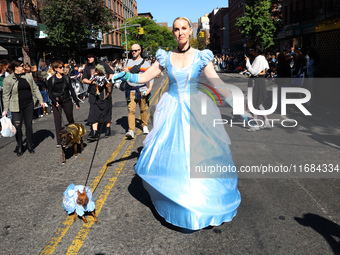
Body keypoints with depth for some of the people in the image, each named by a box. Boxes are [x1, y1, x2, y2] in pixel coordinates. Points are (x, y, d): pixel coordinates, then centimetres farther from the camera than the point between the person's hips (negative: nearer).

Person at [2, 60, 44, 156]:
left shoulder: (28, 76, 6)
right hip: (17, 107, -3)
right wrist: (5, 109, -3)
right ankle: (19, 147, 15)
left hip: (29, 105, 3)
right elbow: (6, 95, -1)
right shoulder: (8, 79, -4)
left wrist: (40, 100, 6)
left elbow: (35, 89, 12)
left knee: (29, 125, 9)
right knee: (17, 127, -2)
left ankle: (30, 145, 23)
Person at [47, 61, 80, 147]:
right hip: (56, 103, -2)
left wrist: (77, 101, 8)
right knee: (57, 121, -3)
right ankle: (59, 141, 3)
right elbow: (49, 93, -3)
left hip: (67, 101, 2)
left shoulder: (66, 78, 5)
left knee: (70, 119, 11)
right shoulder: (51, 80, -2)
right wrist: (55, 101, -20)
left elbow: (71, 90, 9)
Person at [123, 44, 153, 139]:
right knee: (131, 110, -10)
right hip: (130, 90, 1)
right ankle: (131, 131, -14)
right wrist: (125, 72, 1)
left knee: (143, 109, 8)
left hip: (141, 89, -1)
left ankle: (145, 126, 29)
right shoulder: (128, 62, 14)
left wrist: (150, 88, -11)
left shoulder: (145, 63, 5)